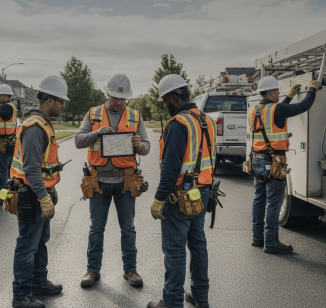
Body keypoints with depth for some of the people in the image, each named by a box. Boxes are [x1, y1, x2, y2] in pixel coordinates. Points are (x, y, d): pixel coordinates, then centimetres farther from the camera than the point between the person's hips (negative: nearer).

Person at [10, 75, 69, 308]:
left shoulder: (44, 123, 13)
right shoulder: (35, 127, -20)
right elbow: (31, 168, -25)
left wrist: (51, 189, 22)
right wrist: (44, 198, -25)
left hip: (41, 193, 11)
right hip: (32, 195, -11)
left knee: (41, 241, 20)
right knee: (28, 246, -1)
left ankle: (39, 282, 34)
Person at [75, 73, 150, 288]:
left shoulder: (135, 117, 3)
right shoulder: (93, 114, 3)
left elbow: (146, 148, 1)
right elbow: (79, 141, -4)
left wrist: (139, 145, -22)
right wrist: (97, 132, -22)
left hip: (125, 180, 0)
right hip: (99, 180, 0)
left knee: (128, 228, 9)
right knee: (96, 228, 9)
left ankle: (130, 269, 22)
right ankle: (93, 269, 22)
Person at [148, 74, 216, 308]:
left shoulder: (178, 124, -18)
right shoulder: (207, 121, 9)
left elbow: (171, 167, -22)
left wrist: (159, 199, -17)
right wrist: (205, 188, 19)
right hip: (202, 193, 9)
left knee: (174, 249, 0)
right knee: (198, 243, 18)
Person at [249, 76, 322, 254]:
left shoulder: (254, 111, 9)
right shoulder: (277, 109, -14)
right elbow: (304, 106, -8)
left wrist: (290, 96, 33)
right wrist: (312, 88, 10)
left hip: (257, 161, 8)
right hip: (273, 162, -8)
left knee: (259, 199, 14)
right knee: (273, 202, -3)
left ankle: (258, 237, 22)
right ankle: (270, 242, 0)